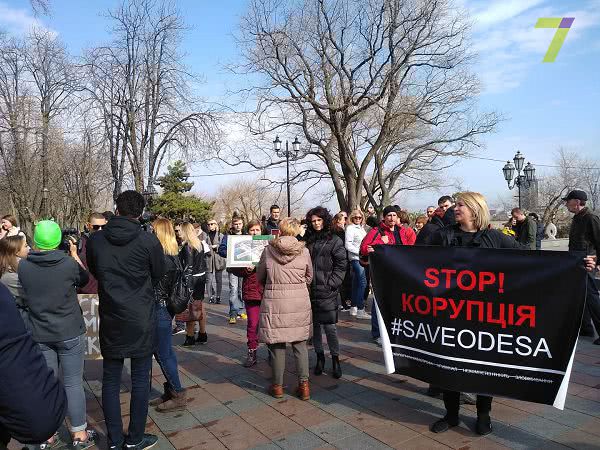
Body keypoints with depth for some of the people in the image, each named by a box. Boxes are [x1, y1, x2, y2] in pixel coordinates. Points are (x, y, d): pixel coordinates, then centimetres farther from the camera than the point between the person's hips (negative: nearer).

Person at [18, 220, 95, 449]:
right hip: (70, 334, -3)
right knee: (73, 383, 8)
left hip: (40, 335, 3)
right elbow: (84, 279, 4)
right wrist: (74, 254, 14)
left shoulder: (23, 266, -8)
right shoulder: (69, 263, -17)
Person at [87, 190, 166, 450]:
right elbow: (159, 275, 0)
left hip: (110, 319, 3)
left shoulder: (95, 240, -5)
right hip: (142, 319, -3)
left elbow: (95, 273, 11)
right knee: (140, 380, 10)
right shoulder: (148, 240, -14)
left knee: (110, 380, 14)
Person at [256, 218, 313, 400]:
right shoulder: (304, 251, -3)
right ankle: (304, 384, 14)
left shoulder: (268, 250, -4)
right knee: (300, 343, 13)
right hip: (300, 302, 1)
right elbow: (309, 278, 9)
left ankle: (277, 385, 21)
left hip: (274, 301, -1)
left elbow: (260, 277, 8)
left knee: (277, 345, 10)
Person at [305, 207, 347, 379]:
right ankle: (320, 357, 24)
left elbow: (341, 265, -3)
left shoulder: (335, 241, 0)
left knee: (329, 326, -5)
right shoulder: (309, 241, 12)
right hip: (311, 290, 4)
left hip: (327, 292, -4)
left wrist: (331, 284, -10)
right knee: (315, 325, 10)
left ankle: (335, 358, 12)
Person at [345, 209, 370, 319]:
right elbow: (348, 245, -12)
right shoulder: (350, 228, -6)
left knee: (356, 283, 11)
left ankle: (353, 308, 17)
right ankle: (360, 310, -12)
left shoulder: (361, 228, 18)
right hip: (355, 258, -8)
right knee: (362, 282, -14)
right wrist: (360, 251, -17)